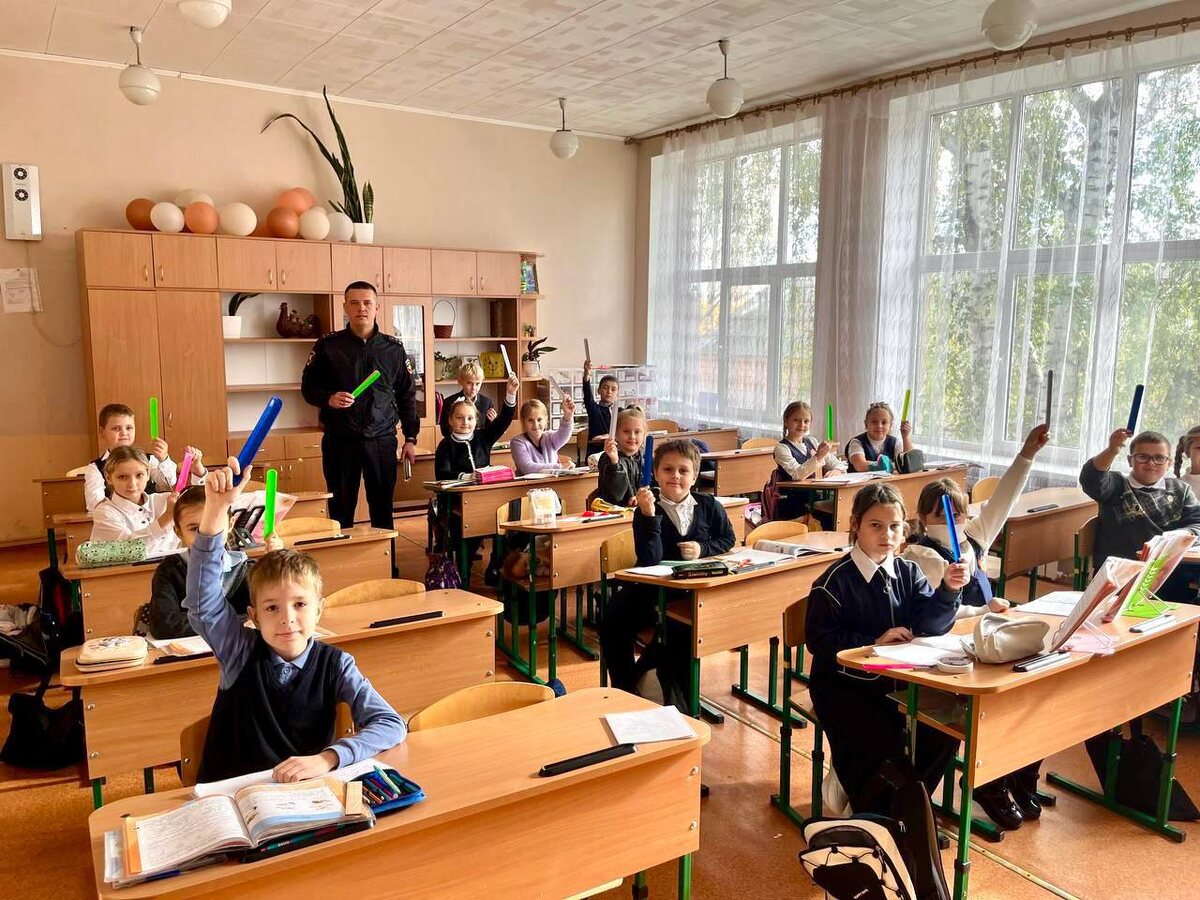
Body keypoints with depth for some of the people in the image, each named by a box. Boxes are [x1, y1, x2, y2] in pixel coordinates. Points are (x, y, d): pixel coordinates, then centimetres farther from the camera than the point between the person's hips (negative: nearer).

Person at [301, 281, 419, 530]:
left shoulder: (394, 348, 5)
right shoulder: (328, 346, 1)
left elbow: (407, 395, 10)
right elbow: (308, 387, 5)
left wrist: (410, 438, 6)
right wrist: (329, 399, -17)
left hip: (382, 441, 1)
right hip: (340, 441, -1)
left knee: (383, 507, 7)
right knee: (341, 508, 6)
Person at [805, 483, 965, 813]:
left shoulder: (908, 572, 5)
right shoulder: (835, 581, -13)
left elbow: (931, 624, -7)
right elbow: (819, 641, -16)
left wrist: (949, 589, -24)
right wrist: (874, 643, -20)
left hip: (896, 679, 6)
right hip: (843, 683, -5)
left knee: (946, 730, -12)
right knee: (886, 742, -24)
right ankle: (868, 812, 7)